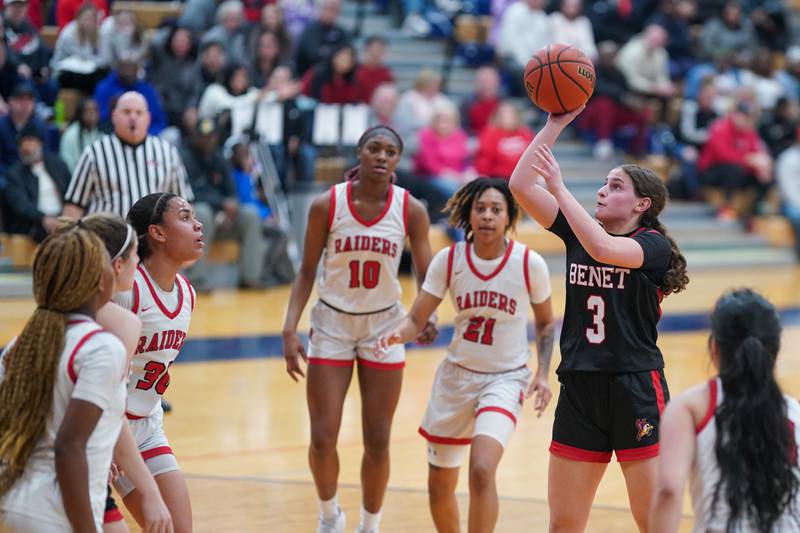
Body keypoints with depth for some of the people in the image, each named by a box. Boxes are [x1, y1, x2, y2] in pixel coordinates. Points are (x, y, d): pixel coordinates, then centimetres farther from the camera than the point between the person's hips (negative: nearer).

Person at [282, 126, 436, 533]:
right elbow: (307, 273, -4)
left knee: (377, 441, 3)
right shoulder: (327, 205, -12)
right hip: (332, 325, -1)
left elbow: (426, 277, -5)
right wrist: (290, 330, -12)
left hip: (384, 328, 1)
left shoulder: (411, 210, -10)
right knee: (323, 439, -2)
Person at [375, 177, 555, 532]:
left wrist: (543, 374, -8)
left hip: (506, 379, -3)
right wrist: (398, 334, -28)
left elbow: (545, 323, 4)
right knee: (440, 485, 11)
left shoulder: (529, 264, -12)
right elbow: (416, 319, -5)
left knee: (482, 469, -27)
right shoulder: (449, 260, -8)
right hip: (456, 376, 3)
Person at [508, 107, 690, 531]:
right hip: (579, 388, 5)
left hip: (637, 389, -5)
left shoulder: (653, 244, -7)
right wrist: (556, 123, -4)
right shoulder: (577, 231, 8)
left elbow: (603, 248, -28)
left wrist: (559, 188, -24)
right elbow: (520, 186, 1)